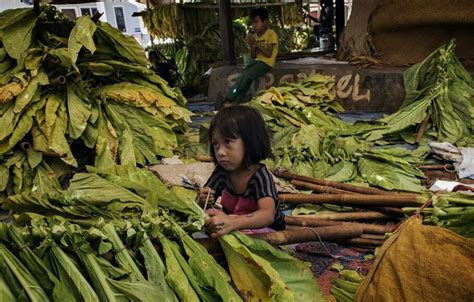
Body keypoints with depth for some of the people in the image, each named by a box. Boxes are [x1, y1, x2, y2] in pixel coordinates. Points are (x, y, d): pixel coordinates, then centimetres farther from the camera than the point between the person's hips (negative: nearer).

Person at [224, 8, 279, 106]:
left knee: (246, 75, -25)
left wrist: (256, 43, -16)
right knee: (245, 77, -21)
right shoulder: (255, 36, 12)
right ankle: (237, 103, -25)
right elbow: (253, 56, 11)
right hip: (257, 61, 6)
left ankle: (229, 99, -24)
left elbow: (268, 54, -14)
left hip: (267, 62, -6)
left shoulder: (271, 34, -7)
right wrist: (251, 45, -6)